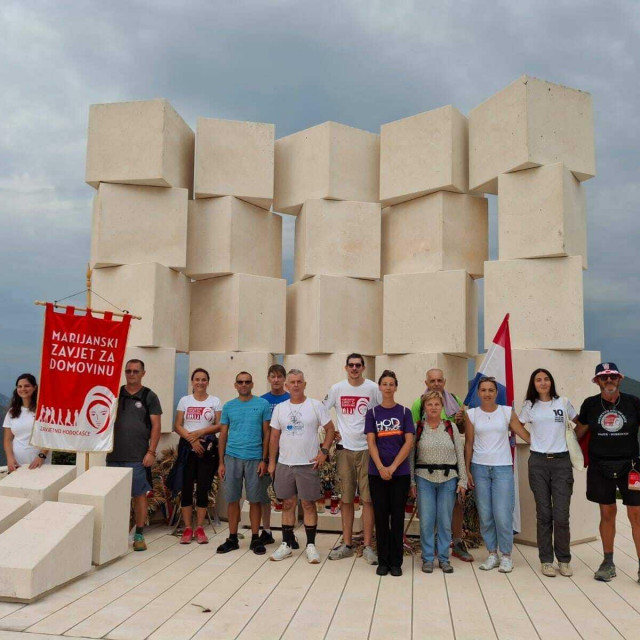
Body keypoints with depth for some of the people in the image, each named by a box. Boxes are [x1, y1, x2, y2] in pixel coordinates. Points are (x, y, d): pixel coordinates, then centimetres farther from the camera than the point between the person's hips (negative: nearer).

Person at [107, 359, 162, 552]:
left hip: (138, 457, -3)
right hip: (114, 455, 3)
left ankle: (139, 535, 11)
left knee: (139, 495, 1)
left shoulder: (149, 396, 1)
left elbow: (156, 426, -2)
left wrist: (151, 452, -9)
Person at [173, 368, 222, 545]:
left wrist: (200, 432, -13)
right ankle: (187, 528, 12)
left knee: (203, 488, 1)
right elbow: (177, 426, 2)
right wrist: (192, 439, -12)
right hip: (187, 448, 1)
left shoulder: (215, 401, 5)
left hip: (208, 448, -1)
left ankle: (200, 528, 12)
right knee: (187, 487, 2)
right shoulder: (184, 400, 7)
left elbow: (219, 426, -1)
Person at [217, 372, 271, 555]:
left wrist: (264, 460, -5)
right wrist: (221, 462, 5)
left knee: (255, 500, 5)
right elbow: (223, 435, 10)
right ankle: (232, 538, 19)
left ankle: (255, 539, 16)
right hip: (232, 457, 2)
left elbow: (267, 434, 2)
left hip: (255, 459, -2)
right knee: (233, 499, 7)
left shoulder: (262, 404, 2)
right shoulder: (228, 406, 8)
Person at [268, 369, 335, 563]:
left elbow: (330, 429, 0)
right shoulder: (280, 408, 6)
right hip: (284, 464, 3)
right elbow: (274, 437, 9)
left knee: (309, 504, 3)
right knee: (288, 504, 10)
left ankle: (311, 545, 13)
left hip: (308, 464, -3)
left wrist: (324, 451, -10)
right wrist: (271, 462, 5)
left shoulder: (316, 405, -3)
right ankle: (286, 544, 20)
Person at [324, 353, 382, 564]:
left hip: (367, 448, -2)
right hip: (344, 448, 2)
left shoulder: (373, 388, -2)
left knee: (367, 499, -1)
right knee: (346, 499, 9)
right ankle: (347, 544, 19)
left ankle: (368, 546, 8)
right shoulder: (337, 388, 3)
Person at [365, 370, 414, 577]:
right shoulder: (372, 413, 4)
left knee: (397, 516, 4)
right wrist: (381, 468, -15)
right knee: (381, 516, 5)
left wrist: (392, 467, -12)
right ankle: (383, 561, 16)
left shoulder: (404, 412, 3)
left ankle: (396, 562, 15)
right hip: (377, 472, 0)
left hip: (400, 472, 0)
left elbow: (409, 442, -3)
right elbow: (371, 443, -2)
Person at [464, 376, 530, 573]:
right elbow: (468, 444, 6)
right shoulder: (471, 414, 4)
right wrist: (467, 470, 3)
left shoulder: (507, 412, 2)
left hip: (503, 468, -1)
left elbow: (525, 435, 2)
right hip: (480, 468, 1)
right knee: (485, 515, 5)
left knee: (502, 514, -5)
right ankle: (492, 554, 19)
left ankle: (506, 556, 10)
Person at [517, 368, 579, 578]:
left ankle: (564, 560, 13)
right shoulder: (529, 406, 6)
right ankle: (546, 560, 14)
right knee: (544, 514, 4)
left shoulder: (563, 403, 6)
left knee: (561, 515, -3)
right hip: (538, 462, 0)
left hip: (561, 461, 0)